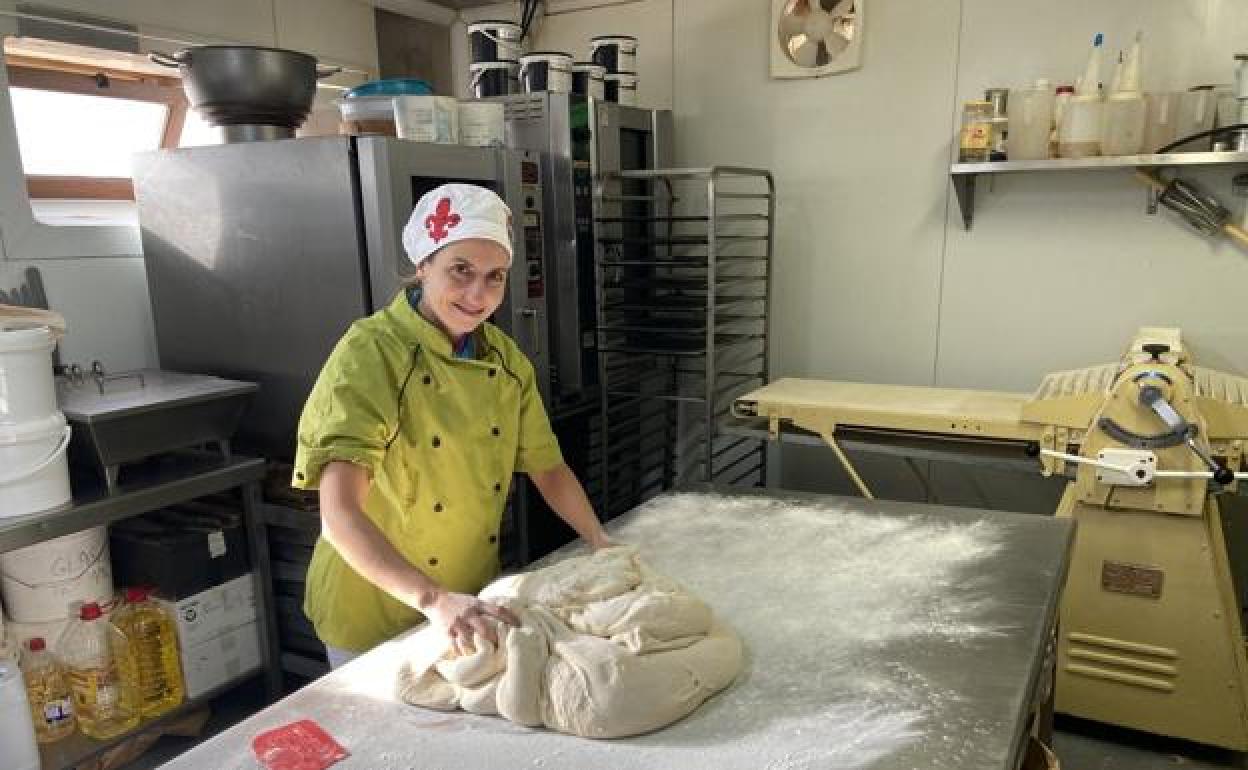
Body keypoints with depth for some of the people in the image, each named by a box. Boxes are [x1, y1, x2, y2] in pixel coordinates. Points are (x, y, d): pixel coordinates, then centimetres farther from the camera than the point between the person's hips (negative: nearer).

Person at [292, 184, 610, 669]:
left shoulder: (505, 359, -5)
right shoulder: (369, 356, -24)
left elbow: (546, 466, 5)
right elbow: (339, 515, -33)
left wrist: (602, 544, -6)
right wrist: (434, 600, -44)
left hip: (474, 597, 6)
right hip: (374, 616, -5)